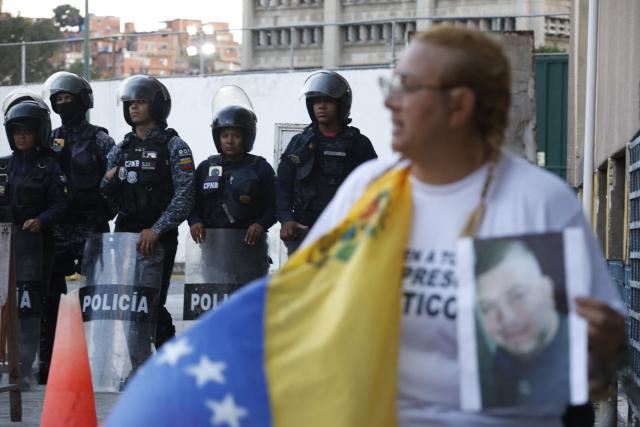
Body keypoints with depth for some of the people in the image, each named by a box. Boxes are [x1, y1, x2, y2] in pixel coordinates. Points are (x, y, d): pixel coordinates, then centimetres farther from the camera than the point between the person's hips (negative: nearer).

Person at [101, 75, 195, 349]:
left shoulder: (174, 147, -2)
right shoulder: (120, 149, 16)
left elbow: (185, 196, -11)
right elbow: (108, 197, 20)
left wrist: (156, 229, -19)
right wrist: (108, 181, -3)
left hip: (159, 237, -5)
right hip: (124, 232, 5)